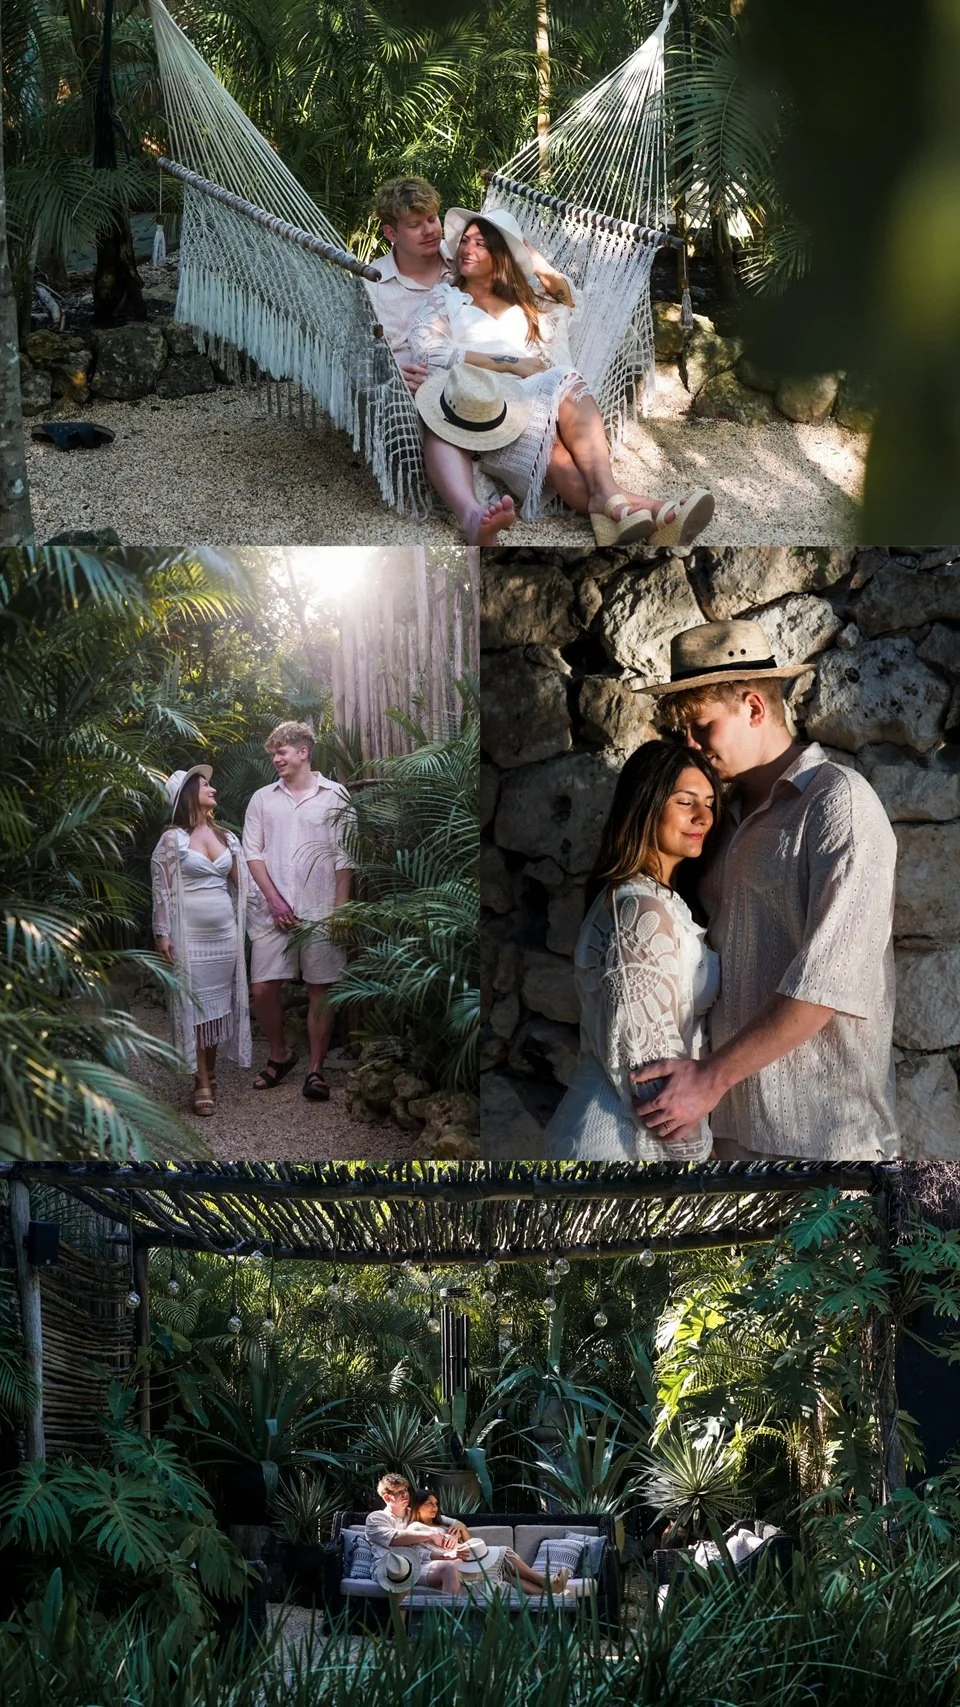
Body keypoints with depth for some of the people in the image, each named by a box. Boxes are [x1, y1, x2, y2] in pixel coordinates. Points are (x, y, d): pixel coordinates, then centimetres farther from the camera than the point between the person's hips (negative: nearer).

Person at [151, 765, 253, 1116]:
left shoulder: (226, 837, 10)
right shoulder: (173, 839, -5)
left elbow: (240, 883, 12)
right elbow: (162, 889, -7)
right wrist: (163, 934, -12)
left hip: (225, 933, 5)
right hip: (190, 935, -5)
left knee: (218, 1004, 8)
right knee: (195, 1006, -2)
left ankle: (211, 1074, 19)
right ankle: (202, 1085, 0)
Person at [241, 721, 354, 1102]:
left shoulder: (335, 796, 2)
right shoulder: (263, 799, 9)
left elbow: (344, 857, 0)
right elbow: (252, 853, 6)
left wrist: (340, 910, -5)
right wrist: (274, 900, -5)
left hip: (320, 910, -2)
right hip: (272, 910, 2)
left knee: (320, 989, 1)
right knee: (262, 989, -1)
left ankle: (316, 1070, 10)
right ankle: (279, 1055, 21)